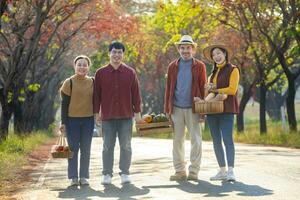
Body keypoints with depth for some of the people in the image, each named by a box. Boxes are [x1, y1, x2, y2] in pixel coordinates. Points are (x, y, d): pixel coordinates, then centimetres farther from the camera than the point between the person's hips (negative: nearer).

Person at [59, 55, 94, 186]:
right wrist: (63, 122, -7)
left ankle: (84, 176, 10)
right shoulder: (69, 83, -3)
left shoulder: (92, 82, 7)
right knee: (73, 148, 0)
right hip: (72, 120, -3)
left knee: (86, 149, 4)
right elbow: (64, 103, -3)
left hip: (88, 120, 3)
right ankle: (73, 177, 6)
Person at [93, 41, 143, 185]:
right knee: (107, 146, 3)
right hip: (107, 116, 0)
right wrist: (97, 113, 2)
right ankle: (107, 174, 9)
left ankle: (124, 173, 13)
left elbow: (136, 93, 6)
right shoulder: (100, 73, 3)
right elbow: (96, 94, 6)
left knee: (126, 146, 4)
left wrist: (137, 112, 2)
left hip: (126, 116, 0)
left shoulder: (130, 72, 4)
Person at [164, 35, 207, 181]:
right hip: (176, 108, 2)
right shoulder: (173, 66, 10)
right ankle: (179, 171, 12)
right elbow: (168, 88, 11)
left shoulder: (199, 66, 4)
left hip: (193, 108, -2)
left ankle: (194, 171, 6)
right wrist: (167, 108, 5)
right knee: (177, 140, 5)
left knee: (196, 140, -1)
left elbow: (203, 87, 3)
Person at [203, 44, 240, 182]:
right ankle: (222, 170, 10)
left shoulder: (233, 70, 1)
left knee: (227, 139, -14)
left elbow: (232, 89, -9)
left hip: (226, 110, -7)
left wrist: (216, 90, -3)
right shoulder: (214, 72, 21)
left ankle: (230, 171, -18)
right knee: (216, 141, 6)